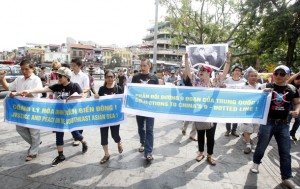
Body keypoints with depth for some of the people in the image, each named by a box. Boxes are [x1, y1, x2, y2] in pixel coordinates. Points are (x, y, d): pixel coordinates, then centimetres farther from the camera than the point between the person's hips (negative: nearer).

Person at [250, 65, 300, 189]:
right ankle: (256, 162, 36)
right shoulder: (266, 87, -5)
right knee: (261, 146, 10)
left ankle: (287, 178, 21)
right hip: (267, 122, -2)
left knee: (285, 152, 7)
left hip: (283, 124, 2)